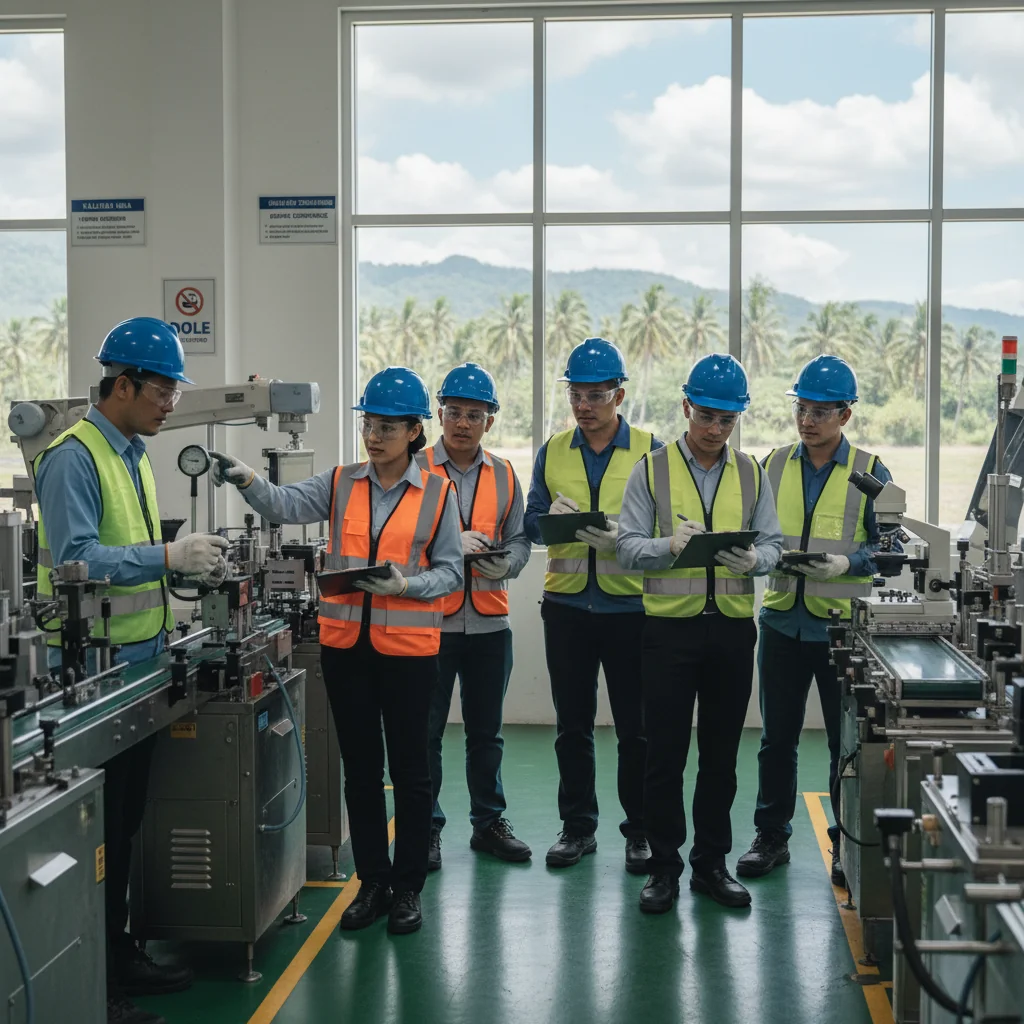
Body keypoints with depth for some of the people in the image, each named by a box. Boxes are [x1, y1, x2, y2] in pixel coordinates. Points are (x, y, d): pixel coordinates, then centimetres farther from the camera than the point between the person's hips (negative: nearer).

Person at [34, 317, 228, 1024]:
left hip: (140, 662, 9)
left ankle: (118, 953, 28)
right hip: (93, 667, -9)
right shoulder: (74, 458, -15)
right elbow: (77, 559, -23)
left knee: (126, 821, 16)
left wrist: (189, 566, 9)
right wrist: (169, 556, -26)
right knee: (95, 826, -3)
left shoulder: (135, 456, 14)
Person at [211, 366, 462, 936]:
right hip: (346, 643, 3)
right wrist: (248, 480, -26)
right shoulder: (340, 484, 6)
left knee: (409, 767, 5)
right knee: (360, 767, 11)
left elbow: (451, 571, -1)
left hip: (408, 647, -3)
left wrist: (406, 584, -18)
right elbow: (286, 506, -8)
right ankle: (373, 883, 22)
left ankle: (408, 887, 18)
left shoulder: (437, 493, -1)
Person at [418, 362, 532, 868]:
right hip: (429, 619, -3)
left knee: (486, 731, 14)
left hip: (489, 622, 4)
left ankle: (489, 822, 26)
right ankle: (425, 828, 14)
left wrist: (504, 564, -9)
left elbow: (519, 540, 12)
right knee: (425, 731, 3)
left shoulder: (504, 476, 10)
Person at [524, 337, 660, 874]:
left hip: (630, 605, -3)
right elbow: (533, 523, 7)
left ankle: (640, 832, 15)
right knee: (572, 725, 10)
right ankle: (577, 827, 22)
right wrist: (552, 520, -15)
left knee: (635, 728, 4)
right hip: (567, 605, 3)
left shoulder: (650, 452, 0)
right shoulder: (552, 453, 9)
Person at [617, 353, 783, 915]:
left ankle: (711, 864, 21)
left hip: (733, 626, 3)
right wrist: (670, 545, -23)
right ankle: (664, 867, 14)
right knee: (665, 754, 2)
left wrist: (754, 559, -16)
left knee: (721, 754, 10)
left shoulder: (751, 474, 10)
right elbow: (627, 546, -4)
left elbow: (773, 542, 7)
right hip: (669, 625, -2)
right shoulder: (652, 470, 2)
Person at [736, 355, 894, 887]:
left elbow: (888, 545, -2)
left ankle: (848, 844, 19)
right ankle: (771, 837, 22)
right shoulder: (775, 465, 8)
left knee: (848, 742, 6)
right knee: (777, 737, 10)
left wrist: (847, 564, -19)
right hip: (783, 621, 3)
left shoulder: (871, 473, -1)